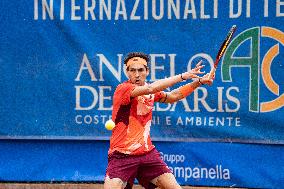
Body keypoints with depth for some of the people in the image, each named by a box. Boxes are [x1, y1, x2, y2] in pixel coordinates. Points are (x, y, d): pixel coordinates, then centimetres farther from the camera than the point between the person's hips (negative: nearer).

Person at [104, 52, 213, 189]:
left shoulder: (151, 93, 8)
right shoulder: (122, 89, -13)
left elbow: (173, 96, 23)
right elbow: (149, 89, -28)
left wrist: (199, 82, 12)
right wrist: (182, 76, -24)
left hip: (147, 152, 6)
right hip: (122, 156, -6)